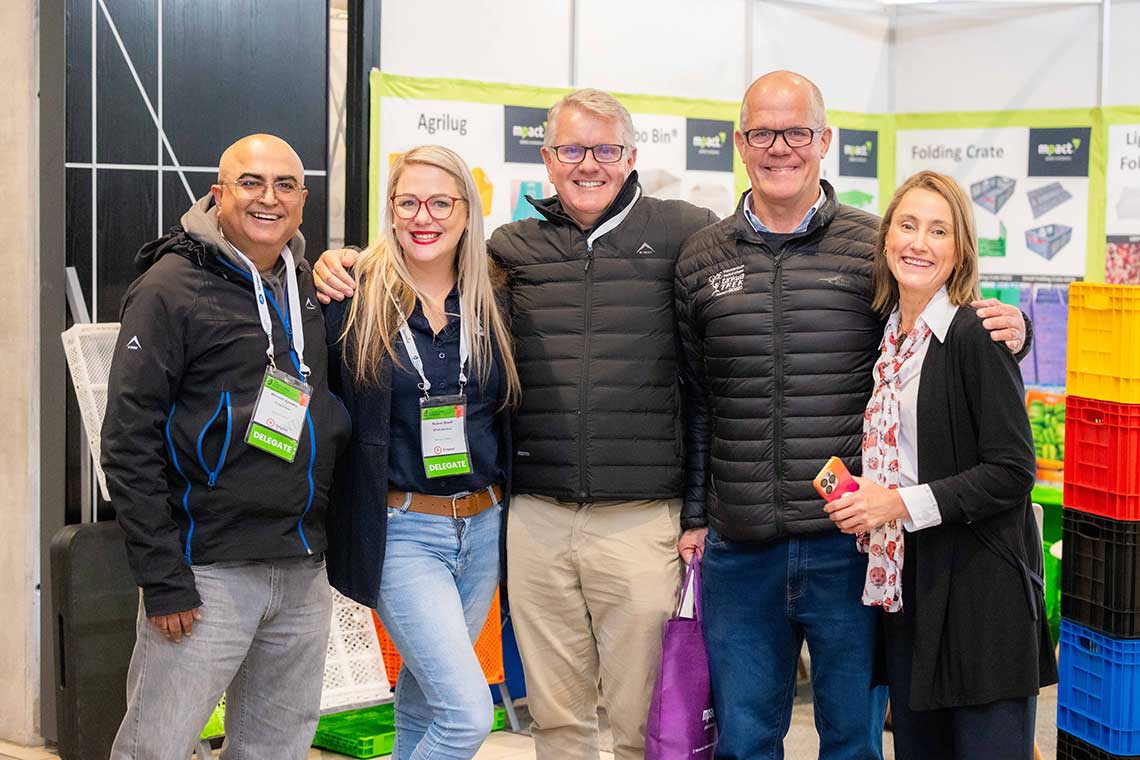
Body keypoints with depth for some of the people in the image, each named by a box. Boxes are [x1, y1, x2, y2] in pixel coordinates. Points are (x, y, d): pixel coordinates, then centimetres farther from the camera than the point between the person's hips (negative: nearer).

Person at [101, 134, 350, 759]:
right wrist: (162, 577, -15)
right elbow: (130, 441, -11)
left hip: (304, 571, 6)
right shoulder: (172, 286, -7)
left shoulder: (312, 287, 13)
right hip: (207, 571, -6)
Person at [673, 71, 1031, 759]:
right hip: (739, 549, 2)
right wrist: (694, 516, 9)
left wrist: (1007, 331, -12)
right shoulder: (702, 258, 7)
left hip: (849, 547, -1)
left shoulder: (875, 247, 1)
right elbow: (694, 400, 10)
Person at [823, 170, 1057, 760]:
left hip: (979, 587, -7)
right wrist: (856, 492, 2)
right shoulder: (887, 335, 12)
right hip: (904, 582, 7)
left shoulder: (976, 336, -11)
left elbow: (1012, 472, -15)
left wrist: (900, 503, -17)